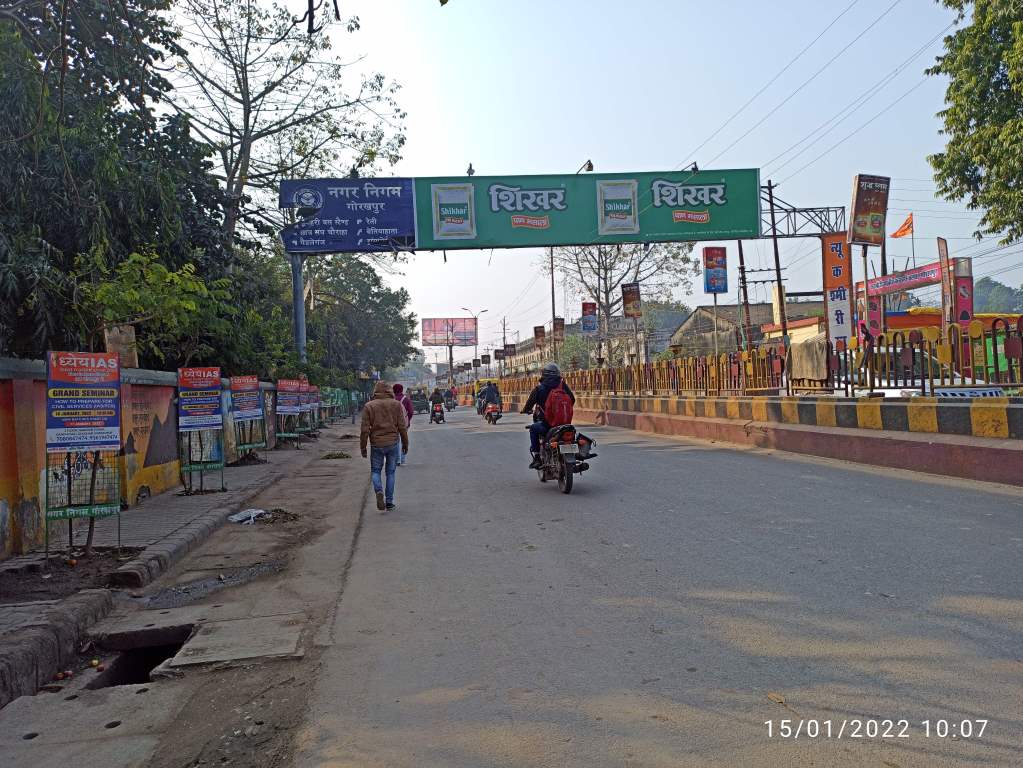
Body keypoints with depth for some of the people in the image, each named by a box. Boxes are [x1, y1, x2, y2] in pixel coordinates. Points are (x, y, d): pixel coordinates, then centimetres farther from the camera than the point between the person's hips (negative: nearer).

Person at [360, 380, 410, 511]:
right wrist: (405, 443, 8)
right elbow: (402, 427, -2)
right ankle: (389, 502, 11)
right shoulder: (397, 405, -1)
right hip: (393, 443, 1)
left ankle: (379, 490, -13)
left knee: (375, 471, 15)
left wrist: (363, 447, 3)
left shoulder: (368, 406, -3)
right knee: (390, 472, 12)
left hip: (376, 445, -1)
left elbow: (365, 430, -5)